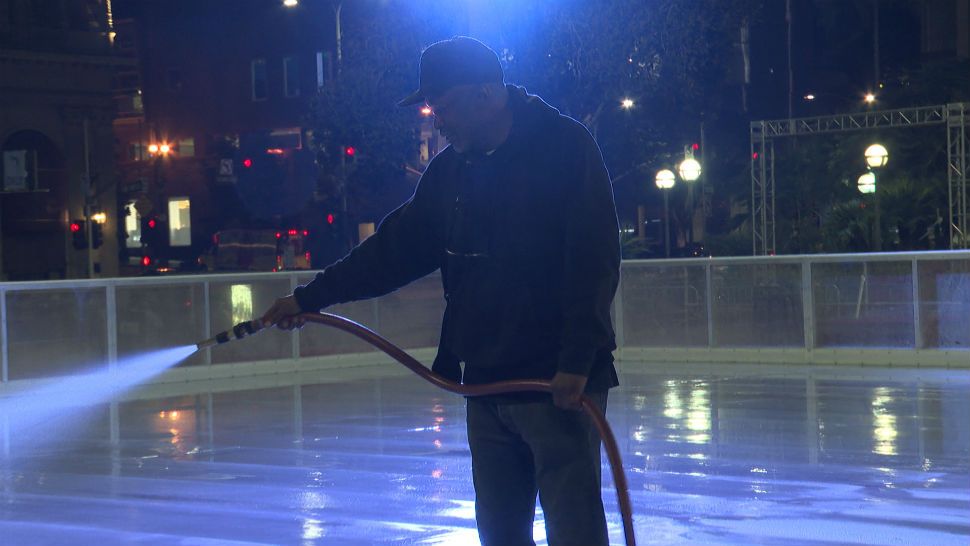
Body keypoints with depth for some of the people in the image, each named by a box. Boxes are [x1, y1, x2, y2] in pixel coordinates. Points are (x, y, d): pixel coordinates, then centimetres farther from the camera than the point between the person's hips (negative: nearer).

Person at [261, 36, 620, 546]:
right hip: (486, 381, 7)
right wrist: (311, 297, 17)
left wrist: (577, 361, -19)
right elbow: (398, 247, 18)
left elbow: (594, 262, -14)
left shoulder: (566, 146, -9)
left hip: (558, 384, -7)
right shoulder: (451, 168, 12)